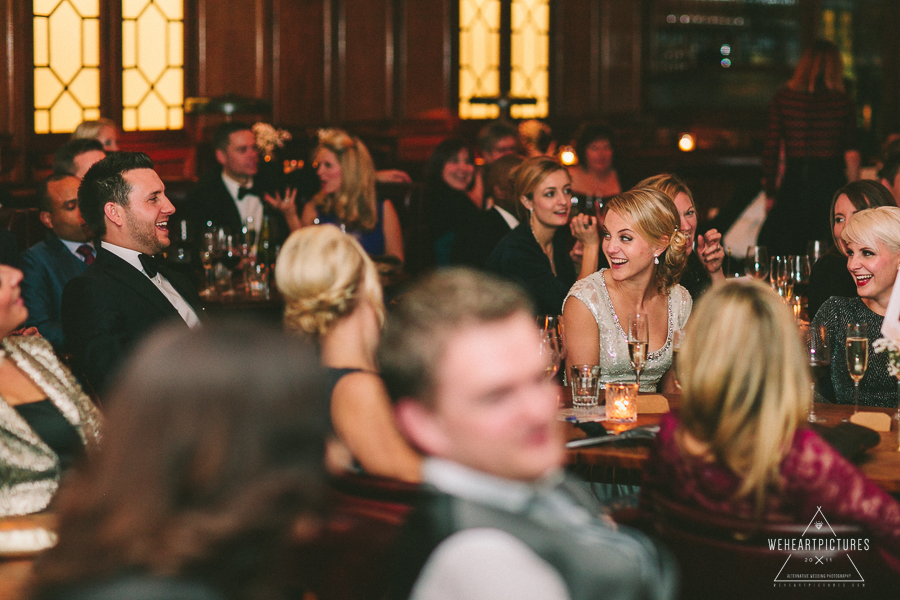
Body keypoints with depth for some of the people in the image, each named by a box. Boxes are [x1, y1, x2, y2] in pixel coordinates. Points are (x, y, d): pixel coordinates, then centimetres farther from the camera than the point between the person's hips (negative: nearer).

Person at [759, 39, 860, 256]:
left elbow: (771, 149, 0)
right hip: (832, 182, 0)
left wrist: (770, 192, 8)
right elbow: (851, 154, -1)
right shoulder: (843, 102, -1)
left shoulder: (782, 98, 0)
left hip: (793, 183, 0)